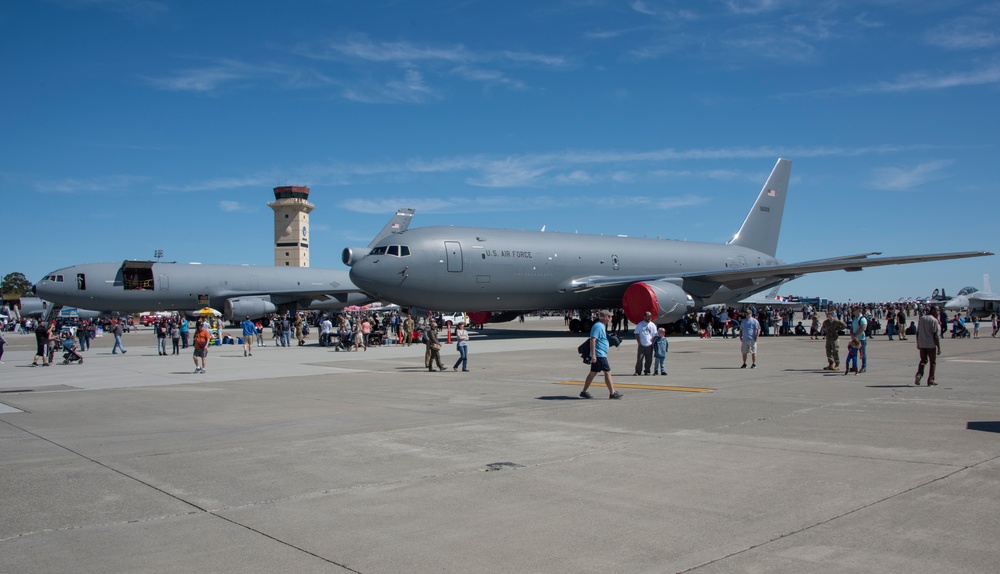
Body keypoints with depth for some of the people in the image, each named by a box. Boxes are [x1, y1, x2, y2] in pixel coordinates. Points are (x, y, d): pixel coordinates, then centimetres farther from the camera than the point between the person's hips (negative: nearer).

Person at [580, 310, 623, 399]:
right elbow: (592, 340, -22)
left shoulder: (602, 326, 17)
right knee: (607, 372, -5)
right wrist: (593, 354, -26)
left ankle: (584, 392, 14)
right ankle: (612, 393, 0)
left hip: (601, 354, 10)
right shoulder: (598, 326, -15)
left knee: (593, 373, 11)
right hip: (599, 355, -10)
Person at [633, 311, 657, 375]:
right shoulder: (640, 324, 3)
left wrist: (653, 343, -2)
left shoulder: (652, 325, 9)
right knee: (639, 359, -6)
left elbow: (654, 335, 10)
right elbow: (636, 334, 4)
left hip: (649, 345, 2)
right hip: (641, 345, -2)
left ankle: (647, 371, 17)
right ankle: (638, 372, -2)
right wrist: (639, 342, -5)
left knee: (649, 359, 5)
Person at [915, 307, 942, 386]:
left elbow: (917, 332, 11)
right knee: (933, 362, 8)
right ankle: (930, 381, 10)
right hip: (931, 345, -5)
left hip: (922, 344, 5)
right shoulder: (934, 320, -13)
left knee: (923, 360, 17)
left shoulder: (921, 318, 7)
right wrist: (939, 347, -12)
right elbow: (935, 335, -16)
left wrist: (918, 344, 19)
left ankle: (918, 374, -5)